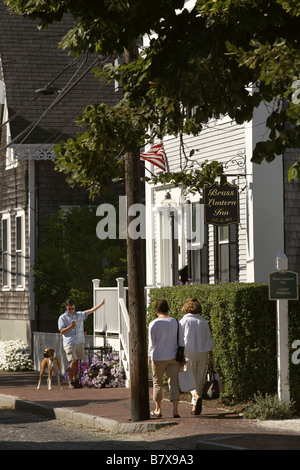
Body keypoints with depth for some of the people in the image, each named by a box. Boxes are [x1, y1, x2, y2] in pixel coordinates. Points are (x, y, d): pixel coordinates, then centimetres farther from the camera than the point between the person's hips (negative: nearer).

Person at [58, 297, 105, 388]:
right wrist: (71, 326, -16)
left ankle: (75, 380, 10)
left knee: (77, 362, 2)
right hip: (69, 343, -5)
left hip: (79, 342, 5)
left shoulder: (80, 315, 14)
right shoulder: (62, 318, 1)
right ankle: (71, 382, -6)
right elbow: (62, 331, -5)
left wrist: (101, 303, 13)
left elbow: (91, 311, 16)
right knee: (73, 362, -13)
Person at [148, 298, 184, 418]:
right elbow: (181, 342, 4)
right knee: (174, 382, 1)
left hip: (158, 358, -2)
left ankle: (158, 409, 19)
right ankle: (175, 409, -11)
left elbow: (151, 344, -4)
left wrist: (149, 358, 5)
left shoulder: (153, 324, -7)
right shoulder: (176, 322, 2)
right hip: (173, 357, 2)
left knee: (157, 383, 12)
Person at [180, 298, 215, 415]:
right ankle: (195, 407, 10)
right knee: (200, 379, 9)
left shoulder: (183, 322, -3)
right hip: (203, 353, 3)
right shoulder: (203, 322, 5)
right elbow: (209, 341, 6)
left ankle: (196, 395, -22)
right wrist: (211, 357, 10)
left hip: (189, 353, -3)